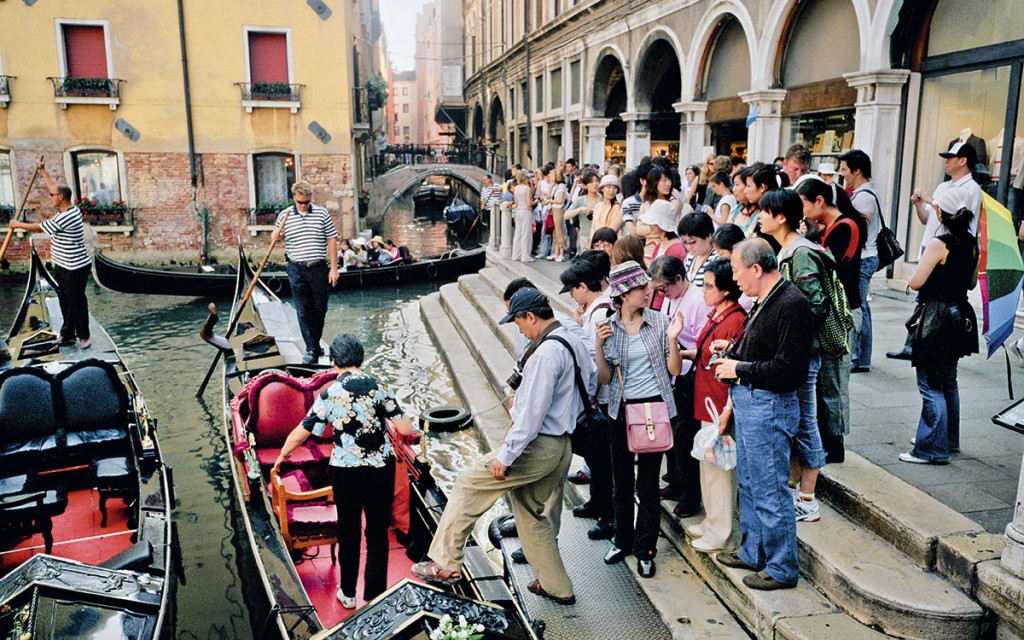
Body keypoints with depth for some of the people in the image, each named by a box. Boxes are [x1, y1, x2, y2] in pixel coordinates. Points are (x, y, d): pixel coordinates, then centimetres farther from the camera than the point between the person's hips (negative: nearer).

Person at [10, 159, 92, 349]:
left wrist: (17, 224, 2)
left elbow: (38, 228, -14)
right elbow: (55, 187, 19)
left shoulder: (66, 218, -24)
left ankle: (83, 336, 11)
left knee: (77, 302, 1)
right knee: (64, 301, 15)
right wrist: (43, 170, 24)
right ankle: (67, 334, 23)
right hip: (62, 267, 10)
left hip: (75, 269, -10)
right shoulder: (68, 209, 4)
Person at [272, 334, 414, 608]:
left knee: (348, 532, 18)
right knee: (377, 533, 13)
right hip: (380, 469, 0)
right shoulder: (377, 386, -9)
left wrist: (282, 456, 17)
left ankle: (348, 594, 30)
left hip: (344, 470, 0)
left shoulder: (329, 395, -8)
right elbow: (405, 429, -11)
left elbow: (300, 433, -2)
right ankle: (375, 596, 22)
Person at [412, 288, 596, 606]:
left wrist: (505, 455, -20)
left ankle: (446, 563, 11)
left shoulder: (546, 353, -22)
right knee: (530, 511, 23)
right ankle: (557, 587, 29)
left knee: (469, 485, 2)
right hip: (561, 446, 10)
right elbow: (591, 384, 22)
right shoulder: (577, 344, 8)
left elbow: (532, 413, -24)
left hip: (536, 446, -10)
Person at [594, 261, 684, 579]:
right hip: (622, 409, 2)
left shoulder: (660, 321, -4)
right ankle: (623, 540, 33)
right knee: (621, 480, 13)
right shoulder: (608, 328, -1)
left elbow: (675, 370, -2)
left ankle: (645, 549, 20)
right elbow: (604, 379, 0)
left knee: (647, 482, 4)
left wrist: (672, 339, -18)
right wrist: (598, 347, -13)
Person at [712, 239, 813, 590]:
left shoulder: (791, 304, -20)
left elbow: (787, 368, -25)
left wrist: (740, 369, -17)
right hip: (748, 402, 11)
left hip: (768, 406, -10)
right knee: (749, 483, 21)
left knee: (770, 491, 1)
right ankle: (753, 552, 36)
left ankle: (782, 568, 16)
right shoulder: (765, 301, 11)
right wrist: (733, 350, 8)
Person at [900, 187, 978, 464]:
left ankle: (933, 449, 2)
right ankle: (949, 439, 32)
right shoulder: (971, 243, 5)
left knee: (931, 385, -2)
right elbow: (972, 283, 14)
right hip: (959, 314, 8)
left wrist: (925, 264, -1)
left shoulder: (939, 244, -19)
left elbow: (915, 282, -19)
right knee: (948, 382, 20)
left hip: (937, 318, -8)